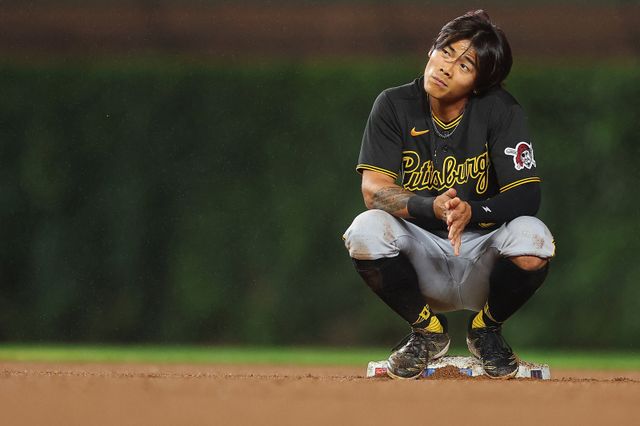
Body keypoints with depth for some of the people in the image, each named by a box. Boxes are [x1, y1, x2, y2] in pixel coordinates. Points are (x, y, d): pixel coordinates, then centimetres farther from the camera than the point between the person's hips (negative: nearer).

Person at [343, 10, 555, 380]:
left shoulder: (501, 110, -10)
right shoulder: (395, 106, -7)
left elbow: (527, 195, -17)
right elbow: (374, 189, -17)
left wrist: (471, 212, -38)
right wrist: (433, 207, -37)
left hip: (482, 259, -1)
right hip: (420, 258, 1)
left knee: (532, 237, -32)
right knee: (367, 230, -29)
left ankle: (487, 328, 1)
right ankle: (427, 331, -1)